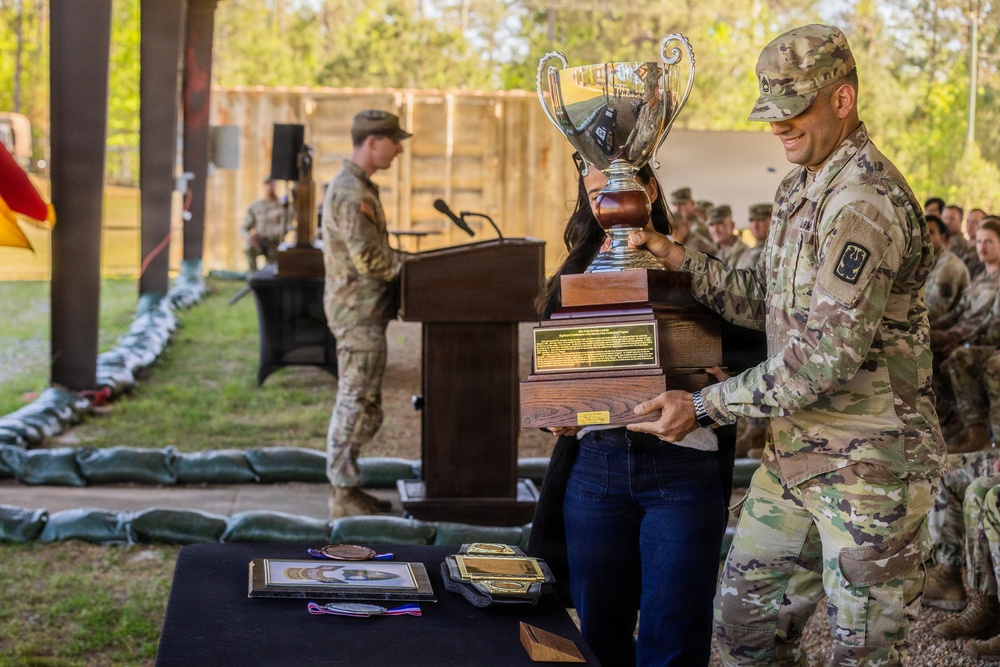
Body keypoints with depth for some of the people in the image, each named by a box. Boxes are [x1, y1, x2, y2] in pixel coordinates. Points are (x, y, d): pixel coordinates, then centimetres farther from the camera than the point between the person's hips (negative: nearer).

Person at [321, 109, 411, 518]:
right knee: (357, 405, -5)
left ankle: (347, 487, 21)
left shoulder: (355, 186, 16)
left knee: (356, 404, 14)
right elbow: (370, 261, -22)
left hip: (362, 311, 11)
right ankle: (344, 496, 1)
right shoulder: (352, 193, -18)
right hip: (359, 312, -11)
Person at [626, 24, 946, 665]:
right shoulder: (799, 189, 10)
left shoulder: (866, 203, -22)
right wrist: (680, 259, 2)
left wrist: (704, 406, -22)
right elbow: (770, 301, 15)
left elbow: (828, 358, -26)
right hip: (795, 453, 9)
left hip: (871, 465, -9)